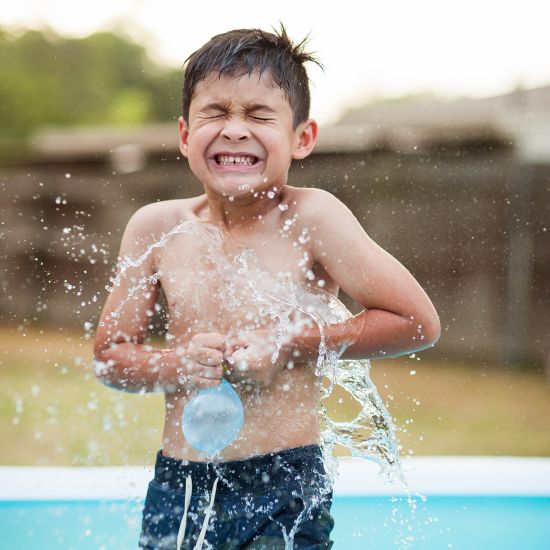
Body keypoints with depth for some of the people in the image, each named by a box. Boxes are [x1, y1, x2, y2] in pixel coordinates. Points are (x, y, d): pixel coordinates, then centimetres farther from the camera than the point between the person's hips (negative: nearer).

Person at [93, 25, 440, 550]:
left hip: (284, 491, -3)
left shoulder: (311, 219, -10)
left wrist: (292, 344, -12)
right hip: (176, 487, 3)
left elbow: (418, 322, -9)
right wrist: (176, 365, -13)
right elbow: (109, 354, 7)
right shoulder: (156, 228, -1)